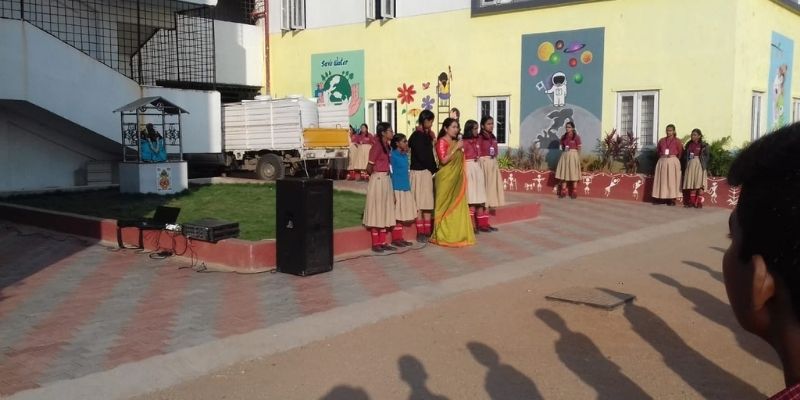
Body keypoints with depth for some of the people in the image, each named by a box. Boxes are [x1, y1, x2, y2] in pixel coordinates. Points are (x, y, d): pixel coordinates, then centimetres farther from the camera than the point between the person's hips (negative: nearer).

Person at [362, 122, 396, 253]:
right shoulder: (377, 146, -16)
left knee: (384, 211, 11)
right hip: (378, 180, -9)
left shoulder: (386, 145, 10)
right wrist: (376, 175, 4)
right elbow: (369, 168, -13)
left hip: (386, 180, 9)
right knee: (376, 211, -1)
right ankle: (375, 244, 6)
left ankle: (383, 242, 18)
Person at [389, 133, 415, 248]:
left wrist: (409, 187, 15)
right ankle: (395, 238, 5)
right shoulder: (393, 156, -9)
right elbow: (391, 174, -12)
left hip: (406, 188, 7)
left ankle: (400, 237, 16)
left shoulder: (405, 155, 12)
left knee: (402, 215, 9)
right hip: (397, 189, -7)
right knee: (396, 215, -2)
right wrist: (392, 193, -16)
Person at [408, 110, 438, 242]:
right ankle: (420, 232, 2)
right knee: (419, 203, -3)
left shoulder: (428, 135, 13)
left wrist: (433, 169, 0)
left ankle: (427, 231, 13)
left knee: (428, 203, 9)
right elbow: (421, 156, -16)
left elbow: (430, 154, 13)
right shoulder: (416, 136, -12)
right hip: (419, 172, -8)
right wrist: (434, 169, -7)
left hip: (428, 172, 8)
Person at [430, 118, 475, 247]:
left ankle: (457, 235, 15)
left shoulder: (456, 142, 13)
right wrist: (456, 148, -19)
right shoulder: (442, 141, -9)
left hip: (457, 178, 7)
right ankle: (443, 236, 4)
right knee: (446, 206, -2)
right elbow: (443, 160, -21)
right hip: (446, 178, -7)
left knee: (458, 206, 8)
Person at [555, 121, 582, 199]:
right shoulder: (563, 137, 7)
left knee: (573, 175, 1)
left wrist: (578, 159, -9)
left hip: (573, 156, -5)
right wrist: (564, 149, 1)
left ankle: (574, 193, 9)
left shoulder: (576, 137, -7)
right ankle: (562, 192, 12)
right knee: (563, 174, 6)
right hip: (564, 156, 5)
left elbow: (579, 149, -6)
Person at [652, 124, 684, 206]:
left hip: (672, 162, -4)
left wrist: (674, 157, 2)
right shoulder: (662, 140, 11)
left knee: (672, 180, -3)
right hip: (662, 162, 4)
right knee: (662, 180, 4)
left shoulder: (677, 141, 0)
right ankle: (661, 197, 9)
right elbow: (657, 150, 19)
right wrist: (661, 155, 8)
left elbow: (680, 152, -1)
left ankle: (672, 199, 0)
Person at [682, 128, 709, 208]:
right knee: (691, 184, 5)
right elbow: (685, 156, 12)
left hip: (700, 166, -4)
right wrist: (684, 167, 4)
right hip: (690, 165, 4)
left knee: (700, 185, -4)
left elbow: (706, 157, -1)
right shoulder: (689, 144, 10)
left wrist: (706, 168, -8)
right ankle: (692, 202, 11)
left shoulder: (704, 145, -1)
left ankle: (699, 202, -1)